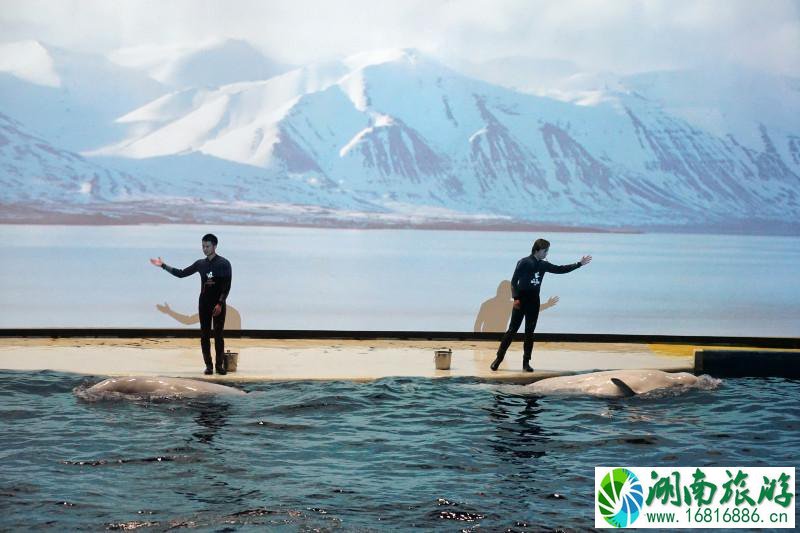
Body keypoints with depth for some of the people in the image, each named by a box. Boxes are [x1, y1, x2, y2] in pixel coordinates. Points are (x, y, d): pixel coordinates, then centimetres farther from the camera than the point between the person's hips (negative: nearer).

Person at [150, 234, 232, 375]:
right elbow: (181, 273, 12)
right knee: (205, 335, 2)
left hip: (218, 304, -4)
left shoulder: (224, 263, -5)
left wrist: (220, 303, -19)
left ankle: (220, 365, 0)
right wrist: (163, 265, 5)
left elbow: (227, 286, -10)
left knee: (218, 335, -4)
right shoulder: (200, 264, 9)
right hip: (204, 303, 4)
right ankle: (208, 365, 6)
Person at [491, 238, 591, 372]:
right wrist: (515, 298, -16)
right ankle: (498, 358, 1)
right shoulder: (524, 262, -9)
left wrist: (579, 264, 13)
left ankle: (526, 362, 10)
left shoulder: (543, 265, 9)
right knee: (512, 330, -6)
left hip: (534, 301, 6)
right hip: (521, 300, -6)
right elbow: (514, 281, -9)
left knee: (530, 332, 6)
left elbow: (560, 269, 16)